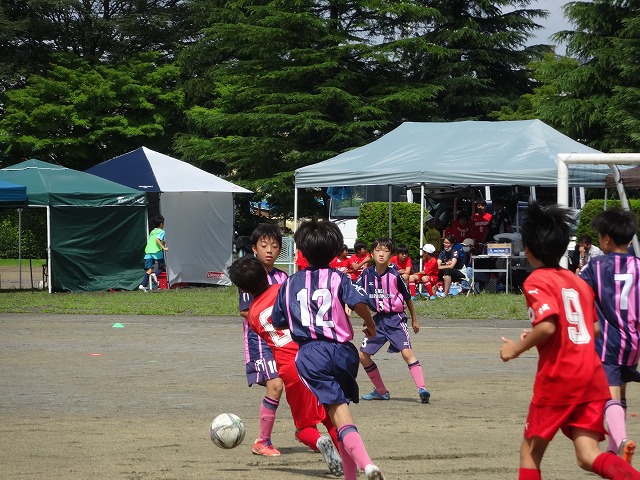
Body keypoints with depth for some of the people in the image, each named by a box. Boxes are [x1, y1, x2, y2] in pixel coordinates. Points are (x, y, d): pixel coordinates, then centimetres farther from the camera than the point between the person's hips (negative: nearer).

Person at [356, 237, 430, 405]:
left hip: (396, 318, -5)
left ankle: (422, 389, -29)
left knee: (406, 352, -23)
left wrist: (414, 320, 12)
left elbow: (407, 298, 3)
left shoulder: (394, 275, -9)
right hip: (378, 320, 5)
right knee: (363, 356, 4)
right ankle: (381, 391, 17)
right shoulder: (367, 274, -1)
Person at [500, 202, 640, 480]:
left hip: (558, 377, -6)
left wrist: (517, 349, -4)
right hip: (592, 376, 6)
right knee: (587, 455, -1)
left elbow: (547, 326, -21)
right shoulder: (578, 281, 16)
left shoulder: (537, 281, -7)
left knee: (530, 450, 11)